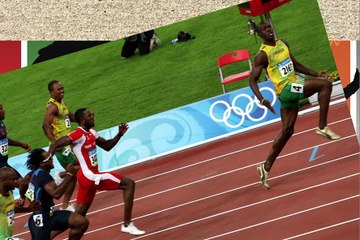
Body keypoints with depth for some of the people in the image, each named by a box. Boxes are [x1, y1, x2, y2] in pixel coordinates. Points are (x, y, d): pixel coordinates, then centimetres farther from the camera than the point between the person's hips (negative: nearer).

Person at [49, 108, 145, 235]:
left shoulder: (91, 133, 11)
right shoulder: (78, 134, -17)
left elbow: (107, 146, 21)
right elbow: (56, 144, -21)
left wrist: (119, 134, 6)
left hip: (88, 177, 10)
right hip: (90, 176, -10)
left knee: (78, 215, 13)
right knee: (129, 184, -6)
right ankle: (127, 224, -6)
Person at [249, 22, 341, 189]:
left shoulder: (283, 44, 13)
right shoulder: (263, 54, -11)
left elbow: (296, 65, 24)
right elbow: (253, 80, -11)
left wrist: (316, 74, 15)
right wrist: (262, 100, -25)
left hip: (292, 90, 8)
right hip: (286, 89, -8)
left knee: (287, 130, 11)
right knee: (325, 84, -18)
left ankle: (267, 166, 16)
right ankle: (322, 127, -15)